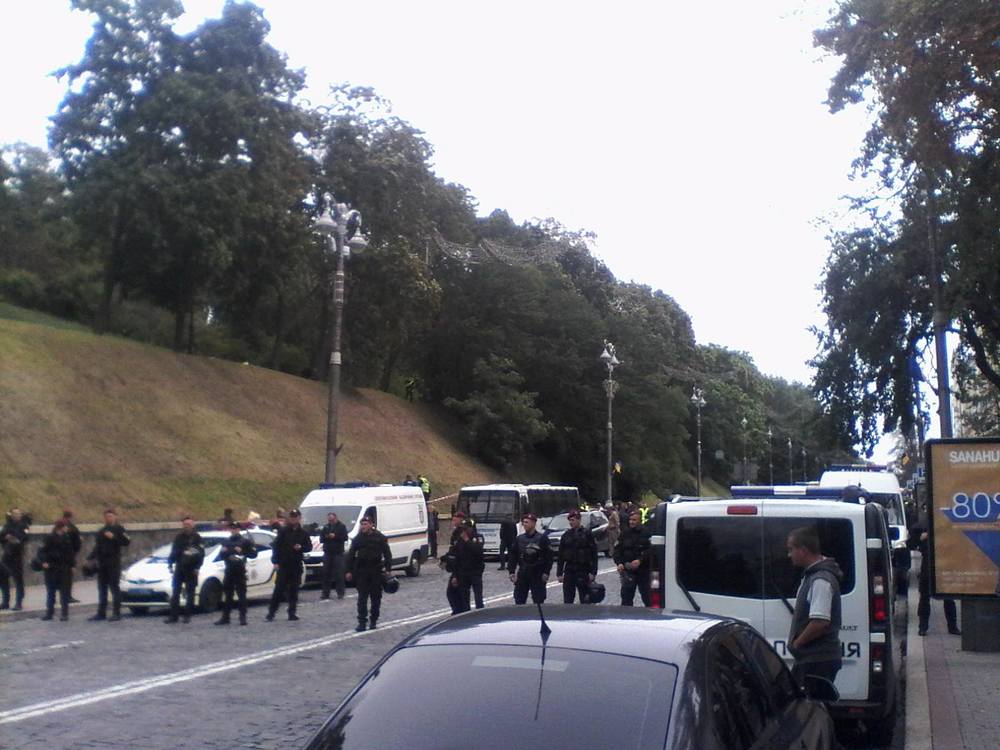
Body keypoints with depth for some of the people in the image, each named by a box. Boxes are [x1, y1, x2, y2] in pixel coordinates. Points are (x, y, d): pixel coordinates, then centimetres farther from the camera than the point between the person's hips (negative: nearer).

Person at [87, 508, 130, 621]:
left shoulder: (119, 529, -1)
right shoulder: (101, 531, 20)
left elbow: (127, 542, -14)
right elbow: (97, 547, 23)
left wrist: (113, 537, -21)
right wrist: (89, 558, 11)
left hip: (114, 564, -7)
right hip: (102, 564, 7)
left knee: (114, 588, -5)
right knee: (102, 589, 9)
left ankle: (116, 613, -3)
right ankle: (101, 613, 14)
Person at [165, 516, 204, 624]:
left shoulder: (197, 537, -2)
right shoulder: (179, 537, 9)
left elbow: (201, 553, -5)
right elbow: (173, 552, 10)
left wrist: (197, 567, -11)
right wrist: (170, 564, 0)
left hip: (191, 570, -3)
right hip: (179, 568, 3)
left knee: (190, 594, 3)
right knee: (175, 593, 1)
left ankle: (187, 615, 9)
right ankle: (173, 616, 3)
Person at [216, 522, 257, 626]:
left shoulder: (245, 540, 0)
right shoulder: (226, 541, 14)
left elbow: (253, 554, -4)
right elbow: (221, 555, 16)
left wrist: (242, 552, -16)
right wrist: (223, 551, -5)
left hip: (240, 571, -4)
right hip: (228, 571, 4)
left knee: (241, 594, -3)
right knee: (227, 595, 8)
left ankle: (243, 617, 1)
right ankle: (225, 617, 13)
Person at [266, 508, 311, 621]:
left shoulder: (303, 533, 7)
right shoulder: (283, 531, 0)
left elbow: (309, 546, 8)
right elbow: (275, 546, -3)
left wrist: (301, 547, -13)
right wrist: (275, 561, -10)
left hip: (296, 565, 3)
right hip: (283, 564, -2)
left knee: (294, 590, 5)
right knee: (279, 589, -4)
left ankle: (292, 613, 12)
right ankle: (271, 613, 2)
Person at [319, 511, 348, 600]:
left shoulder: (342, 527, 1)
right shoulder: (326, 527, 13)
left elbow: (345, 538, -8)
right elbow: (321, 539, 12)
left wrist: (335, 536, -18)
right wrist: (325, 536, -9)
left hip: (338, 553, -4)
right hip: (327, 553, 4)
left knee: (339, 574, -6)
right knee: (326, 574, 4)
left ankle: (340, 593, -1)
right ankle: (325, 593, 9)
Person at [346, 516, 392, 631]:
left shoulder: (380, 538, 0)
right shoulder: (357, 539, 6)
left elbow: (387, 554, 1)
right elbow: (351, 555, 9)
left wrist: (387, 569, -7)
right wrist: (349, 571, 3)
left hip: (376, 572, -1)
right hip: (361, 572, 1)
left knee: (376, 598, 7)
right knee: (362, 598, -2)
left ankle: (373, 620, 21)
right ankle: (362, 622, -1)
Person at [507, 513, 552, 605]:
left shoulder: (542, 538, -3)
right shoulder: (519, 539, 9)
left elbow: (549, 556, -5)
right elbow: (513, 556, 11)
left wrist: (546, 573, -10)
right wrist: (511, 571, 3)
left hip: (537, 576, -4)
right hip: (522, 575, 4)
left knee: (538, 601, 0)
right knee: (519, 601, 6)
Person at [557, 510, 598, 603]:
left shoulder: (587, 533, -3)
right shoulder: (566, 535, 7)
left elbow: (594, 554, -4)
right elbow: (561, 556, 10)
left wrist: (593, 572, -10)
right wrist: (559, 573, 5)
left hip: (583, 571, -3)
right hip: (569, 570, 3)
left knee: (585, 599, 3)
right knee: (567, 600, 4)